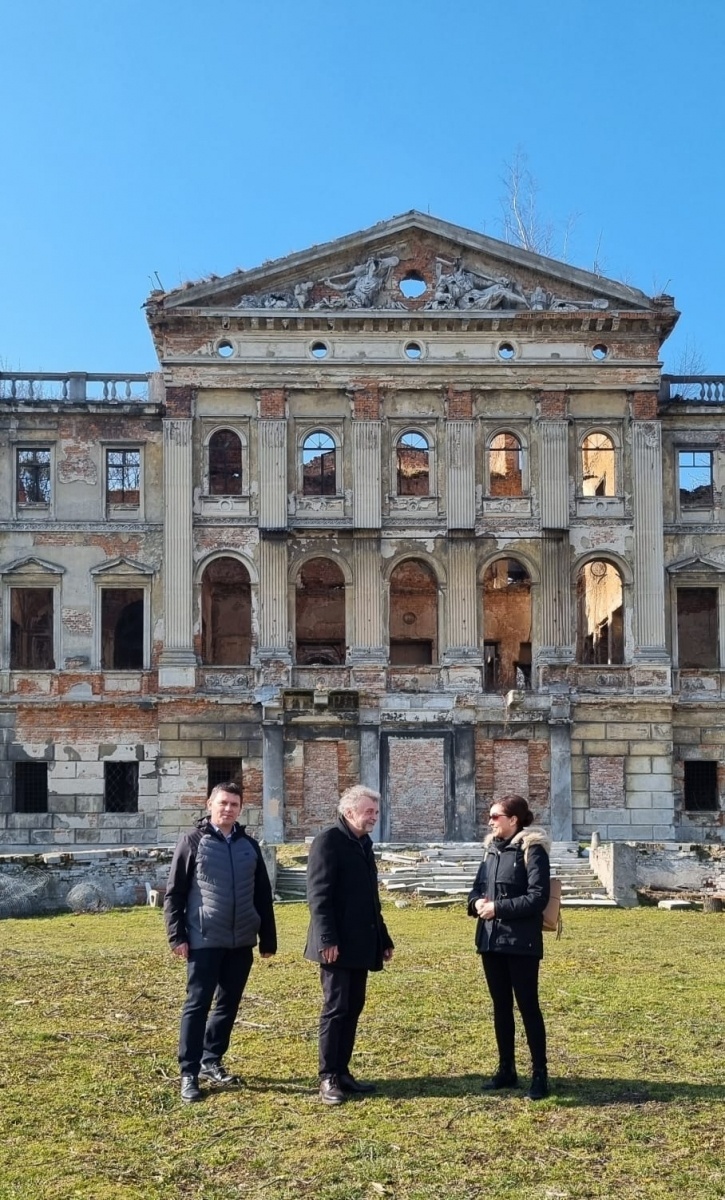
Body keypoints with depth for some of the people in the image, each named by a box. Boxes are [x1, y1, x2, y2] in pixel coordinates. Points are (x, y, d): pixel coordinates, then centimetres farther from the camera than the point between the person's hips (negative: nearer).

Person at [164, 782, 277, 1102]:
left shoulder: (249, 845, 10)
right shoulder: (193, 841, -3)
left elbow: (263, 896, 13)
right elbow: (174, 892, -4)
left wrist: (268, 939, 11)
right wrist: (177, 935, -10)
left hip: (241, 941, 5)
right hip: (204, 941, -5)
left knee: (228, 1004, 12)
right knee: (197, 1005, -2)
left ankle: (211, 1061, 26)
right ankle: (189, 1073, 4)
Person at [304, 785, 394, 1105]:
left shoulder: (364, 844, 16)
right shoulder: (328, 841, -11)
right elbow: (318, 894, -17)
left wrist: (383, 938, 18)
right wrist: (327, 939, -23)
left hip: (361, 943, 8)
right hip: (338, 945, -8)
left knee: (353, 1008, 10)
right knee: (335, 1008, -4)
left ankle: (342, 1072, 18)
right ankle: (328, 1078, 3)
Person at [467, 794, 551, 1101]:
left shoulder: (532, 849, -10)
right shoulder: (491, 849, 12)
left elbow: (538, 897, -16)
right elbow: (478, 886, 17)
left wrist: (498, 907, -19)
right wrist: (477, 903, -6)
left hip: (521, 942, -7)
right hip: (491, 939, 7)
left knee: (528, 1006, -1)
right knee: (501, 1006, 14)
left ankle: (539, 1074, 8)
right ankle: (506, 1070, 24)